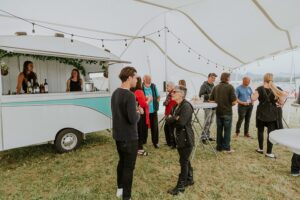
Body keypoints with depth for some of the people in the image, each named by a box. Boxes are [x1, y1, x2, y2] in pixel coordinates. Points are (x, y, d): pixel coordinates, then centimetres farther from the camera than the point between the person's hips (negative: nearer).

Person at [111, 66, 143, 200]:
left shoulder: (115, 93, 5)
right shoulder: (129, 95, -22)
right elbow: (133, 119, -25)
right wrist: (139, 112, -6)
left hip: (118, 135, 9)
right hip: (129, 137, -9)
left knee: (122, 161, 24)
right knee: (129, 167, 4)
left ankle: (120, 189, 40)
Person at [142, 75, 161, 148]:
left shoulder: (154, 86, 1)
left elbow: (158, 96, 13)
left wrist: (156, 103, 0)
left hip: (153, 110, 3)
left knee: (155, 127, 8)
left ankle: (155, 142, 22)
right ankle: (143, 141, 27)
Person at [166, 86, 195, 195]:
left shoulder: (186, 106, -20)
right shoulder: (176, 106, 9)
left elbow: (181, 123, -27)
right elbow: (168, 119, 3)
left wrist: (172, 119, -10)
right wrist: (175, 119, -16)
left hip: (186, 138, -9)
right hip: (180, 138, 9)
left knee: (183, 162, 2)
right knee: (185, 160, 20)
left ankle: (180, 186, 14)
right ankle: (189, 179, 38)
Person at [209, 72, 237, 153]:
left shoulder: (215, 87, 3)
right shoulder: (230, 87, -10)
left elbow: (211, 100, 3)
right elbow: (234, 101, -15)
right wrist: (230, 104, 6)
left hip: (218, 112, 4)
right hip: (227, 112, -4)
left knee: (219, 130, 13)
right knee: (227, 130, 7)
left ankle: (219, 147, 20)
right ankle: (226, 147, 12)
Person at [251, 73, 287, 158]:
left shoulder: (260, 89, -8)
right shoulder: (277, 89, -5)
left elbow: (253, 98, -15)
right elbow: (282, 102, -10)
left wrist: (253, 94, 4)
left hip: (262, 113, 0)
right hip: (273, 113, 0)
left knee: (260, 130, 17)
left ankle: (260, 148, 26)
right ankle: (269, 153, 8)